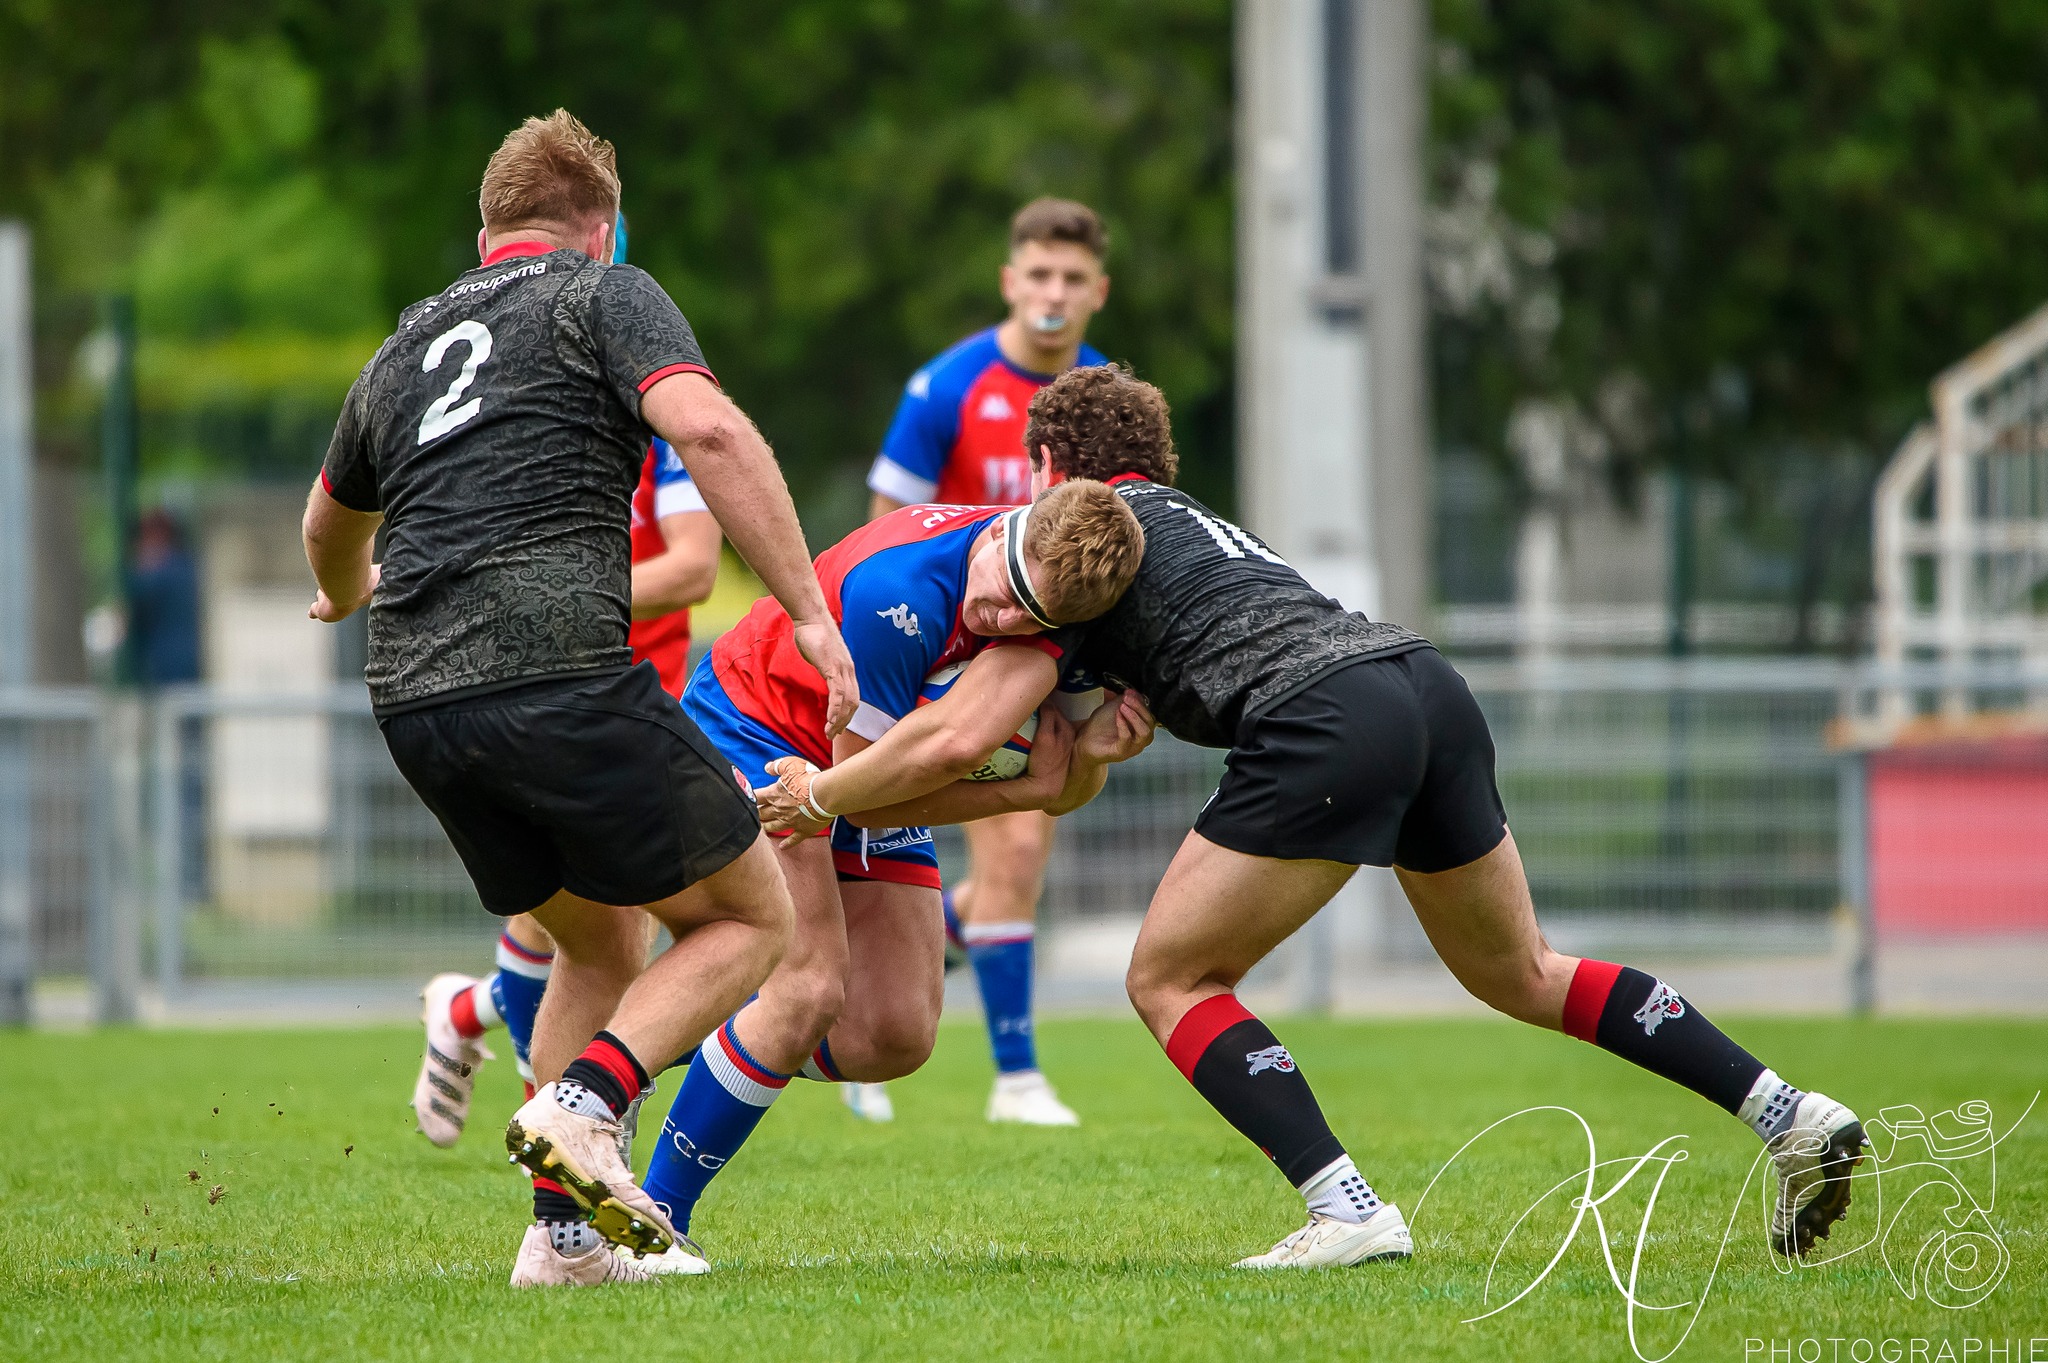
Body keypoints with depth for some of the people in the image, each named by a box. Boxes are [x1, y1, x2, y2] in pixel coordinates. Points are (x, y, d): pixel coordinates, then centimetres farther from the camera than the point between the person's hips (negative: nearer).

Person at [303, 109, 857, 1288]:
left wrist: (347, 597, 66)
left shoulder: (406, 346, 25)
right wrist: (811, 610, -14)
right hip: (562, 667, -7)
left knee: (603, 943, 24)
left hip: (416, 697, 7)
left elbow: (333, 517, 43)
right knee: (751, 917, 7)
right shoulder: (605, 295, 6)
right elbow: (707, 430, -13)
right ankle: (584, 1106, -15)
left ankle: (568, 1232, 14)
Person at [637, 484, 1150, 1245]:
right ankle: (654, 1215, -10)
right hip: (749, 731, -7)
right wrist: (1032, 789, -28)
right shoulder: (900, 591, -37)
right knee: (811, 991, -22)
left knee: (896, 1037, -2)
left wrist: (1086, 759, -32)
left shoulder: (1061, 587, -17)